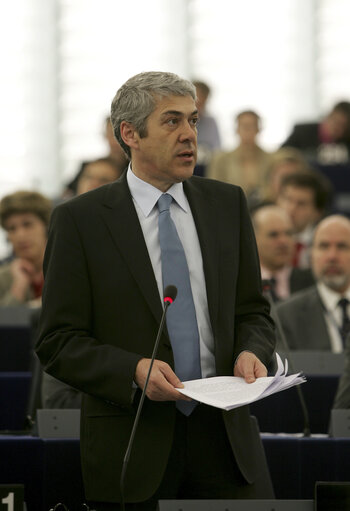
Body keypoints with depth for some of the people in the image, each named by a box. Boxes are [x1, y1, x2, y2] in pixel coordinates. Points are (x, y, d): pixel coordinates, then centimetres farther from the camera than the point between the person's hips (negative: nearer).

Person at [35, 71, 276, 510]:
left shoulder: (227, 205, 11)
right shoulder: (80, 219, -2)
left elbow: (252, 313, 16)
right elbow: (58, 343, -4)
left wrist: (249, 353, -7)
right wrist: (133, 371, -20)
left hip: (224, 437, 3)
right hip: (132, 442, -3)